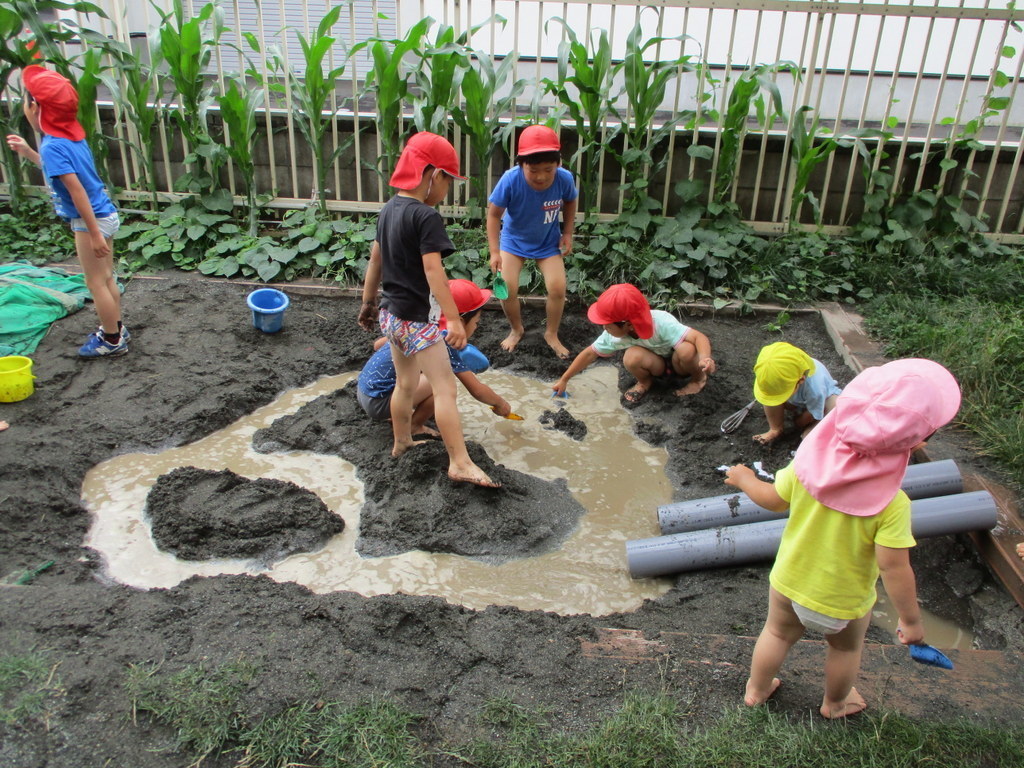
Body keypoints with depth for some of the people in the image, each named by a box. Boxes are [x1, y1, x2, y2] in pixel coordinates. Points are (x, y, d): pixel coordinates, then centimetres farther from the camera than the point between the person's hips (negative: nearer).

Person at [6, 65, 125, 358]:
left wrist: (95, 233, -23)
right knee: (106, 278, 19)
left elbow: (77, 190, -24)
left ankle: (112, 340, 15)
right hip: (104, 214, 9)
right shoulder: (72, 135, 6)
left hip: (91, 220, -9)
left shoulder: (52, 146, -20)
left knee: (96, 283, 4)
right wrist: (28, 152, 23)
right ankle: (116, 329, 31)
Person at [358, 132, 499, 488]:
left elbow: (375, 260, 16)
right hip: (417, 319, -9)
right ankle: (460, 464, -8)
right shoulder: (426, 217, -19)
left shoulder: (389, 209, 8)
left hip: (391, 313, 9)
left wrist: (368, 303, 25)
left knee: (406, 384, 23)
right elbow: (433, 271, -26)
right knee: (445, 388, -8)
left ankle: (402, 442, 39)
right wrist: (454, 319, -29)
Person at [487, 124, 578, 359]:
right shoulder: (511, 180, -32)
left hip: (548, 243, 1)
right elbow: (494, 214, -20)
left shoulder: (564, 179, -26)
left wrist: (567, 233, -4)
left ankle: (551, 334, 18)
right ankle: (517, 329, 22)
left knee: (558, 288, -9)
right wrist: (494, 252, -25)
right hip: (514, 241, -1)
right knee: (507, 289, -9)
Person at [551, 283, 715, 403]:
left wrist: (704, 358, -64)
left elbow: (700, 337, -43)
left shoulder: (662, 324, -37)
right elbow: (590, 353, -8)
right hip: (659, 364, 3)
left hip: (679, 363, -2)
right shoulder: (615, 335, -22)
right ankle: (645, 381, 2)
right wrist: (564, 380, -3)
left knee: (686, 350, -39)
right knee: (631, 357, -32)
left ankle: (698, 378, -4)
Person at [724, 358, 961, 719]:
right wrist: (910, 620, -11)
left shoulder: (810, 463, -25)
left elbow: (773, 500, -8)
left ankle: (756, 690, 51)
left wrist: (745, 480, 12)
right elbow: (894, 568, -26)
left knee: (777, 633, 28)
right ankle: (835, 703, 54)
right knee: (846, 648, 29)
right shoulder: (891, 503, -33)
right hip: (842, 602, -2)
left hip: (788, 581, 2)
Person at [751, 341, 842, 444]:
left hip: (826, 397, -4)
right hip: (797, 401, 4)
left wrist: (799, 422, -5)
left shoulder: (815, 389, -45)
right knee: (771, 393, -23)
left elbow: (814, 414, -25)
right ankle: (775, 429, -7)